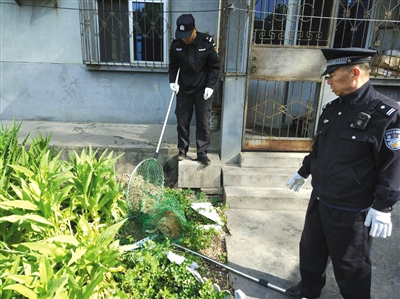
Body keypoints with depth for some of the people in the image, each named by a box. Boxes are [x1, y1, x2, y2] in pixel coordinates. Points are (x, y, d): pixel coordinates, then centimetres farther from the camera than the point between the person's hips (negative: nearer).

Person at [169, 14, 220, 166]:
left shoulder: (207, 42, -13)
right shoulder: (176, 45, -6)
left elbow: (215, 66, -6)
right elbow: (173, 65, 7)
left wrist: (210, 86, -13)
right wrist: (172, 81, -9)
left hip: (202, 90, -2)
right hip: (184, 90, 2)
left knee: (203, 122, 1)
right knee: (182, 121, 8)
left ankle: (202, 153, 12)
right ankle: (182, 150, 25)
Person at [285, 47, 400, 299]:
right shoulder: (333, 108, 5)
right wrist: (304, 172, 23)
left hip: (351, 211, -7)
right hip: (319, 200, 8)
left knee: (350, 265, 12)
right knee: (311, 250, 24)